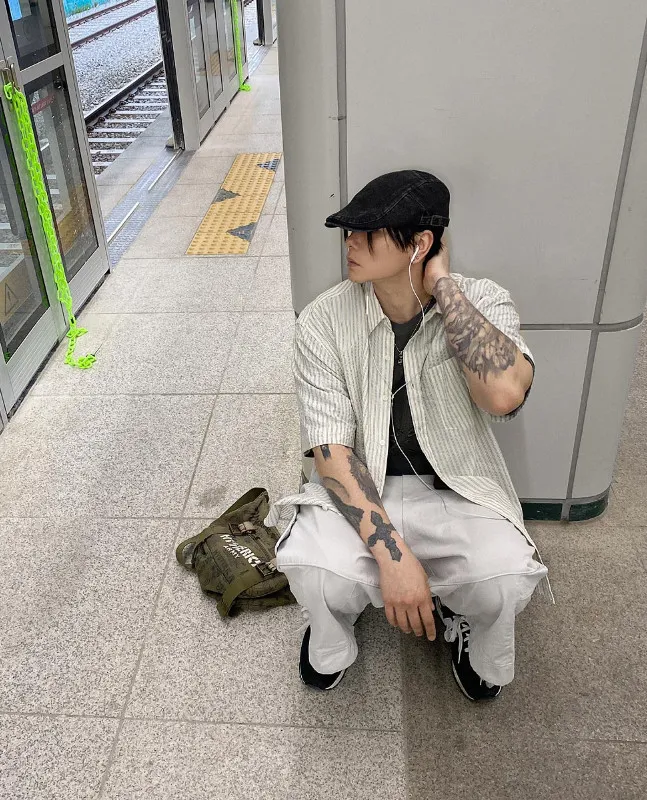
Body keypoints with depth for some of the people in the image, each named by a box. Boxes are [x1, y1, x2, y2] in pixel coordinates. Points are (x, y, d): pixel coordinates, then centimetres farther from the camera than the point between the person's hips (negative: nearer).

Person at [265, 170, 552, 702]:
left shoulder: (482, 302, -12)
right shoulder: (325, 320, -12)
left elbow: (505, 394, -33)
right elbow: (331, 449, -16)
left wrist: (442, 284, -26)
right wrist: (392, 553, -27)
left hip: (459, 490, 0)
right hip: (362, 488, 0)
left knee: (506, 583, -28)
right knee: (314, 573, -29)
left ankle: (469, 630, 13)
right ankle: (332, 641, 11)